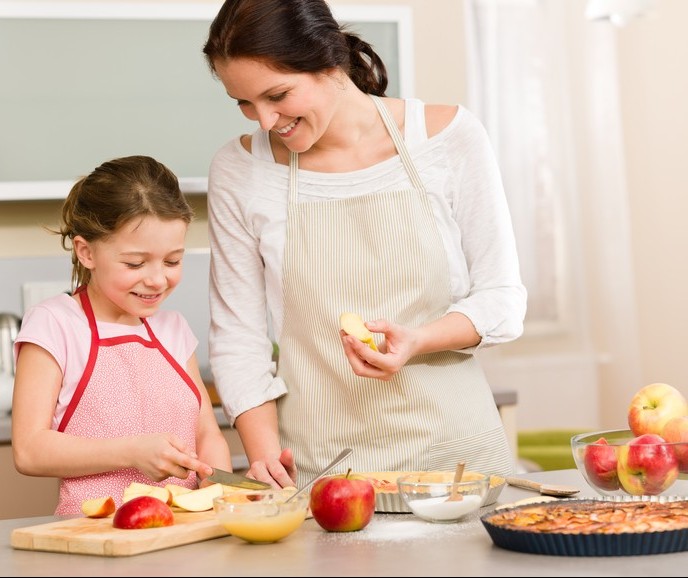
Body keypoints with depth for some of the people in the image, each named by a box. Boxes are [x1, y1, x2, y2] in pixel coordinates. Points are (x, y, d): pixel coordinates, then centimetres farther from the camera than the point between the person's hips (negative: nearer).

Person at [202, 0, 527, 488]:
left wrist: (418, 340, -15)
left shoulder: (449, 135, -1)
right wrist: (264, 453, -7)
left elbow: (502, 299, 3)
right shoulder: (239, 170, 2)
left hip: (451, 446, 0)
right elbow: (237, 336, 6)